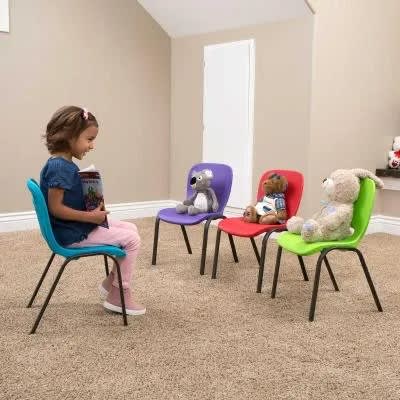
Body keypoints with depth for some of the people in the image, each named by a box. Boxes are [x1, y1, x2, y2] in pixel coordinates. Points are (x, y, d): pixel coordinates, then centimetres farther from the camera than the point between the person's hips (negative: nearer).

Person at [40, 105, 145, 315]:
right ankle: (118, 295, 6)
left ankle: (111, 281, 20)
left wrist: (93, 208, 3)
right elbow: (55, 208, -26)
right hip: (73, 234, -10)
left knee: (131, 229, 15)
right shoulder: (61, 168, -23)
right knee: (132, 240, -8)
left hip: (78, 227, 10)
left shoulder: (62, 163, 8)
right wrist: (91, 217, -22)